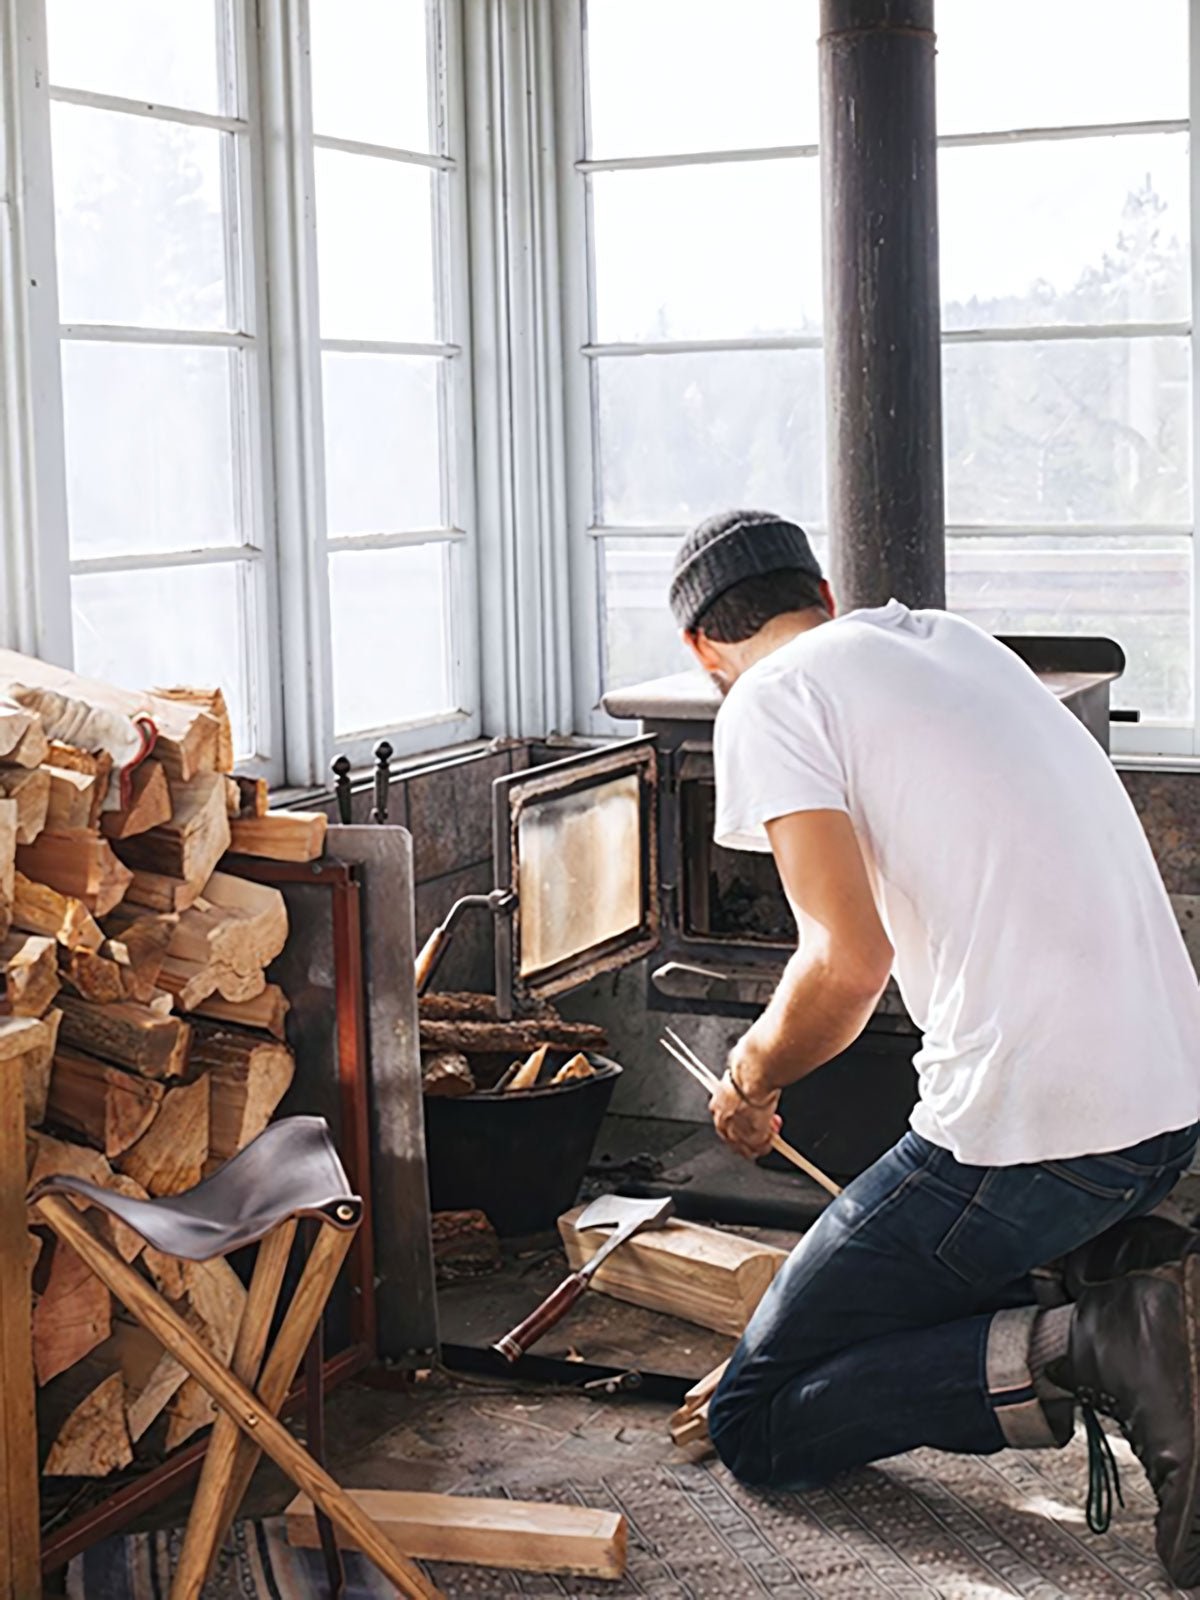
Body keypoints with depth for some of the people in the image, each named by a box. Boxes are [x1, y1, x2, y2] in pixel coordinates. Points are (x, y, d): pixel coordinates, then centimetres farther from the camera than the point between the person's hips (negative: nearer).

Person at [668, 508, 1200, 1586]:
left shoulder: (770, 701, -4)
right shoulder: (955, 638, 20)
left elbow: (850, 960, -17)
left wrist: (749, 1083, 3)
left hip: (1030, 1126, -8)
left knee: (757, 1428, 6)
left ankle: (1090, 1348, -12)